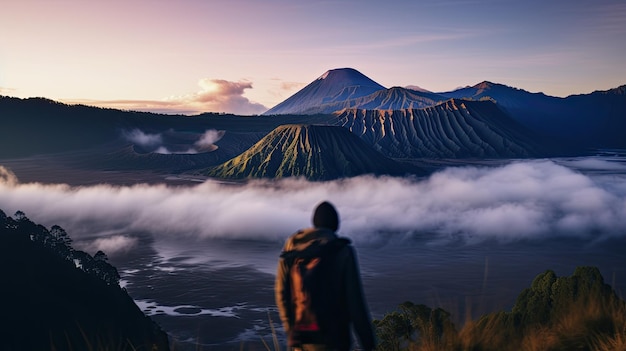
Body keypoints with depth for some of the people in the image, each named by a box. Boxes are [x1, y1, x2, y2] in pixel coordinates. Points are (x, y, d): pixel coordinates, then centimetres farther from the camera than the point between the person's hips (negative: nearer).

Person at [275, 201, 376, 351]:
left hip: (299, 335, 4)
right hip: (331, 338, -4)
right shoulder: (342, 250, -8)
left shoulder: (292, 245, 4)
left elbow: (281, 291, 7)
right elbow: (355, 300, -10)